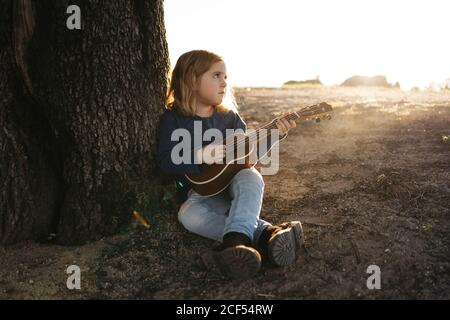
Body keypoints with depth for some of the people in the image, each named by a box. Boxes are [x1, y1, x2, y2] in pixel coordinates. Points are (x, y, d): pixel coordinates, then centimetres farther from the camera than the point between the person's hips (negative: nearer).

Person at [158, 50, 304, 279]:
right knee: (189, 214, -34)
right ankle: (266, 233, -45)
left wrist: (274, 135, -6)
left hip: (232, 180, 2)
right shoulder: (174, 119, -6)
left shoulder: (229, 116, 5)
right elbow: (166, 161, -14)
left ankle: (236, 237, -56)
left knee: (251, 177, -31)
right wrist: (201, 156, -27)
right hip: (200, 192, -2)